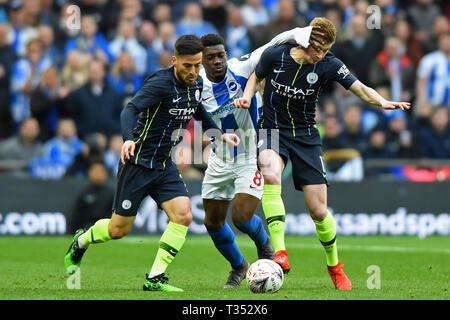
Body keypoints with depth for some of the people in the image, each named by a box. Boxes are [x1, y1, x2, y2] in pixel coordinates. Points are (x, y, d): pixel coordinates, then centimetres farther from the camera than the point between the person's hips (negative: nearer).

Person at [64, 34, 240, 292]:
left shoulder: (196, 83, 3)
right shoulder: (160, 83, -21)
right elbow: (130, 110, -33)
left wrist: (219, 134, 18)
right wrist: (129, 139, -50)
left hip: (165, 165, 6)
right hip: (139, 162, -6)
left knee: (183, 215, -14)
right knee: (119, 229, 1)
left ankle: (155, 279, -7)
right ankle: (80, 241, 34)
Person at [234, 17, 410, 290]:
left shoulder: (328, 65, -11)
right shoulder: (275, 55, -11)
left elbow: (361, 89, -18)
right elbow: (256, 76, 9)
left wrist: (382, 102, -37)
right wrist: (247, 96, -10)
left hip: (306, 135, 1)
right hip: (273, 130, -1)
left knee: (319, 211, -2)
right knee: (270, 174, -35)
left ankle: (334, 266, 26)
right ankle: (280, 253, -36)